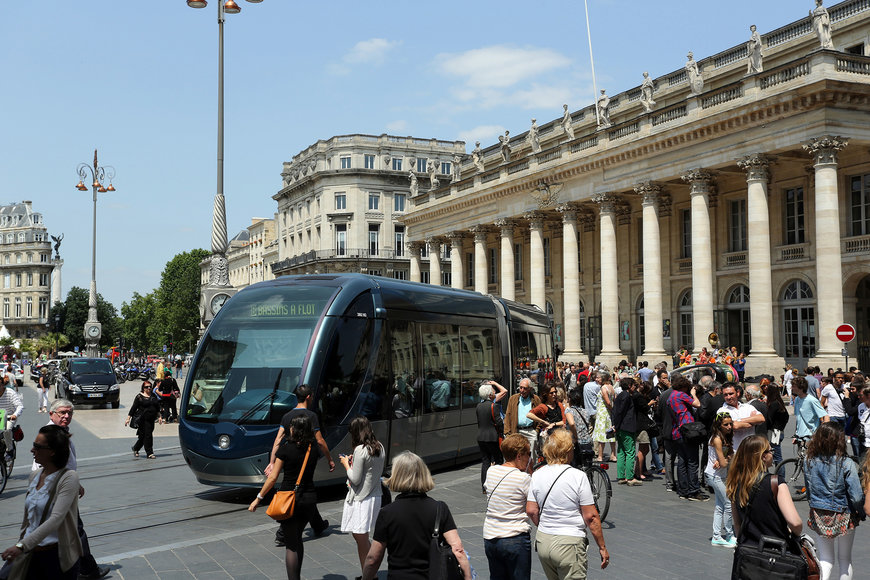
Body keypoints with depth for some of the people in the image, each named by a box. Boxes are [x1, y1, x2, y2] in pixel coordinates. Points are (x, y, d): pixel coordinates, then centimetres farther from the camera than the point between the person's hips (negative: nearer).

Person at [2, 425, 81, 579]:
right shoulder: (35, 475, 8)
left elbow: (56, 519, -25)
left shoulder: (68, 478, -15)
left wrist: (22, 545, -31)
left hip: (58, 554, -6)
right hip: (31, 554, 6)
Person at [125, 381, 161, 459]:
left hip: (151, 419, 5)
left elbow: (157, 408, 20)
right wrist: (128, 418, -5)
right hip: (143, 419, -5)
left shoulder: (153, 396, 11)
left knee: (143, 436, 11)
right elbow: (133, 408, -3)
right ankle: (149, 453, -2)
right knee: (147, 435, -8)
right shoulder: (139, 397, -4)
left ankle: (135, 448, 32)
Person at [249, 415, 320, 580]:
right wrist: (275, 466, 22)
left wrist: (258, 498, -2)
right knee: (298, 539, 23)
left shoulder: (286, 448, -12)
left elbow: (273, 477, -11)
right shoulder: (313, 449, 1)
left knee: (291, 544, 4)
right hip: (310, 498, 5)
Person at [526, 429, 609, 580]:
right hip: (569, 544, -5)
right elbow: (590, 517, -11)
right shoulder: (578, 477, -12)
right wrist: (602, 547, -3)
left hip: (542, 541, 6)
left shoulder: (537, 475, 1)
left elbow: (531, 511, 5)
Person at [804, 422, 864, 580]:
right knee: (845, 559, 16)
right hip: (842, 518, -3)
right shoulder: (846, 464, -19)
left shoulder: (809, 461, -8)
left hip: (818, 516, 3)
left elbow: (808, 492, 3)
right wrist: (861, 510, 2)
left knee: (825, 559, 14)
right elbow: (857, 497, -18)